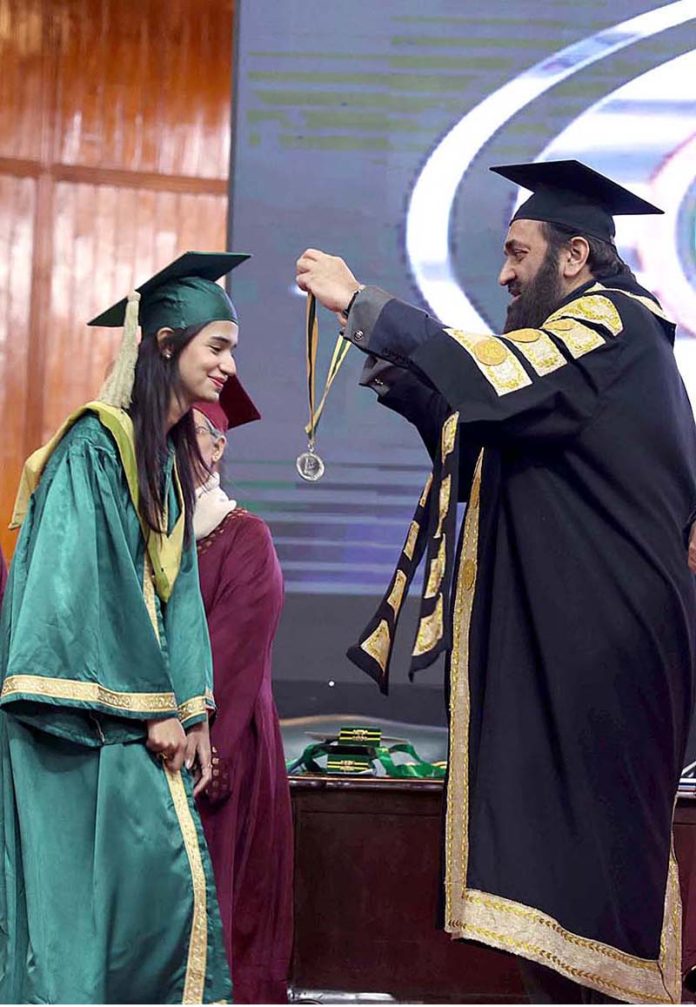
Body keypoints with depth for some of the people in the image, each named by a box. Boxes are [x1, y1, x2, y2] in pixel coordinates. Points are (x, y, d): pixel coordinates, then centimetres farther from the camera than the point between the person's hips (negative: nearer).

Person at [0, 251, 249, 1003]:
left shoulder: (171, 457, 15)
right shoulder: (96, 446, -11)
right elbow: (86, 587, -16)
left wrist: (191, 715, 8)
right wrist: (156, 707, -14)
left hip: (143, 713, 8)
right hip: (86, 715, -8)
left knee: (176, 885, 4)